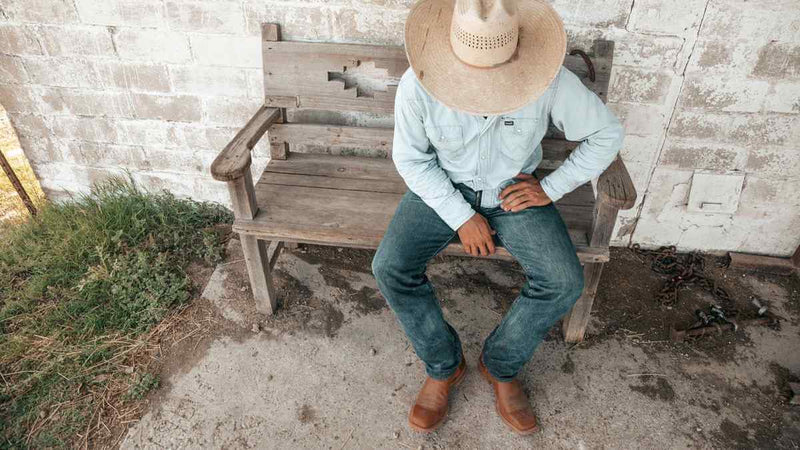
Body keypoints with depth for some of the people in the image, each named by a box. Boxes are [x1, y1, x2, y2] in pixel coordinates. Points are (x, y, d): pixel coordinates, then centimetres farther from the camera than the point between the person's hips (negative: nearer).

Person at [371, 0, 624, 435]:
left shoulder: (551, 82, -22)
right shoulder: (417, 85, -22)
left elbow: (606, 134, -6)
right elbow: (410, 158, -10)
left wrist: (551, 187, -12)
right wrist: (461, 217, -16)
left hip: (514, 190, 0)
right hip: (443, 188, 1)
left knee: (564, 281, -20)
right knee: (390, 268, -20)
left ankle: (500, 365, 8)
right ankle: (444, 365, 5)